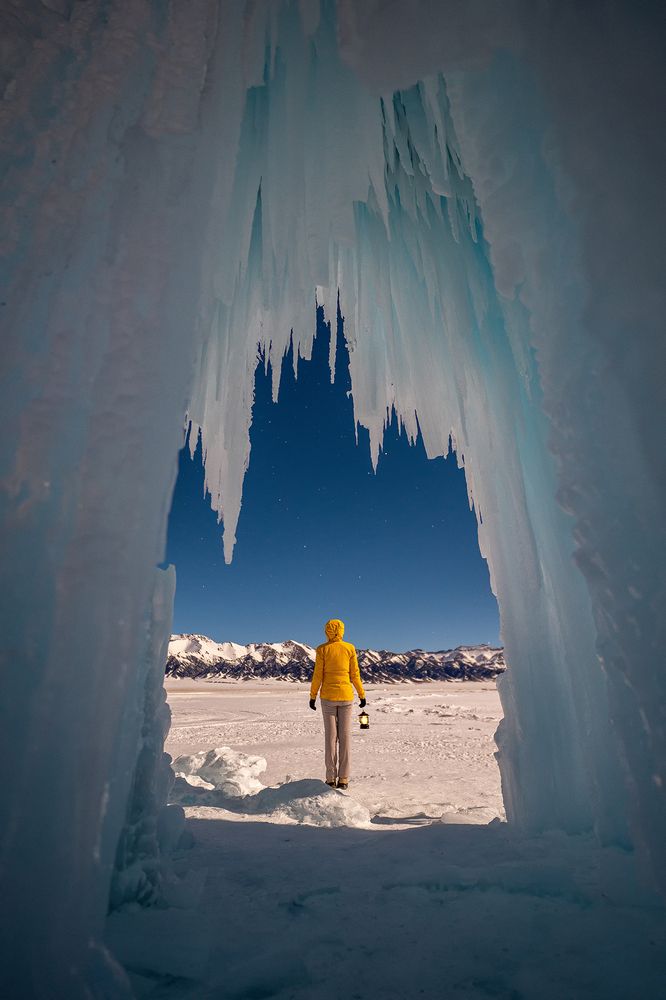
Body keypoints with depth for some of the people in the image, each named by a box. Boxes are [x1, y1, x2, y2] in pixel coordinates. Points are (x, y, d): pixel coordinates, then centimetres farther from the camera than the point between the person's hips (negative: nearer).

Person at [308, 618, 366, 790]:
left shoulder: (322, 649, -5)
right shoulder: (350, 648, -1)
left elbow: (317, 675, -5)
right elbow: (355, 675, 0)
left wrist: (312, 696, 4)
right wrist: (362, 694, 10)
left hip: (328, 697, -1)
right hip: (346, 696, 1)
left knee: (330, 736, 6)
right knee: (345, 736, 6)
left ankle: (331, 779, 9)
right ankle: (343, 779, 9)